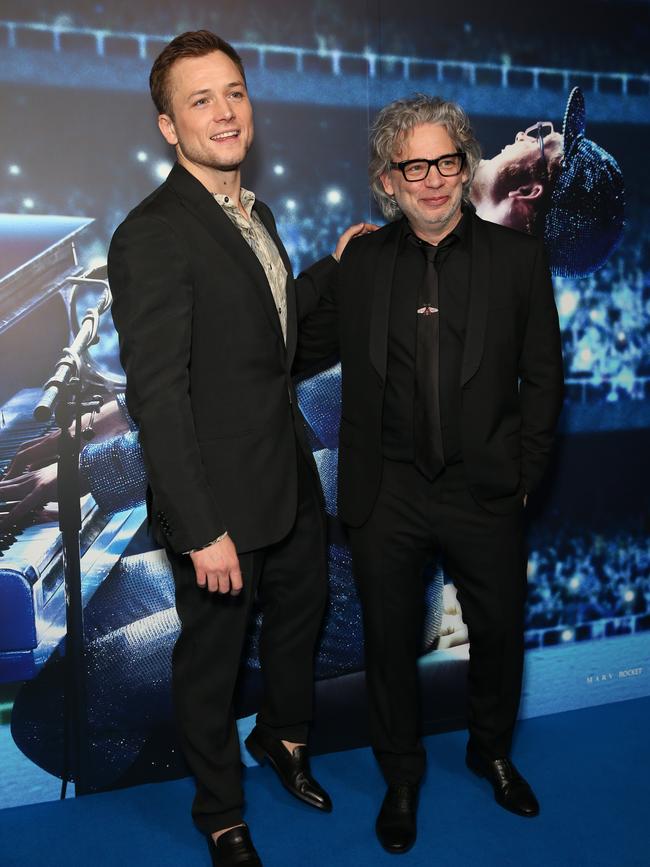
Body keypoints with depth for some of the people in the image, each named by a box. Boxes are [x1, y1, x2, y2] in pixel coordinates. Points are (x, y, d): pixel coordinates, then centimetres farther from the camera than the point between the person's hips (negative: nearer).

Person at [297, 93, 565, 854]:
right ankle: (401, 777, 40)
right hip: (386, 497, 0)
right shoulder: (361, 263, 0)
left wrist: (525, 472, -1)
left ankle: (492, 750, 47)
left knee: (500, 635, 17)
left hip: (485, 493, 0)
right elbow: (304, 349, 8)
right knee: (391, 643, 14)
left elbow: (543, 374, 1)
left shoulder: (517, 257, -2)